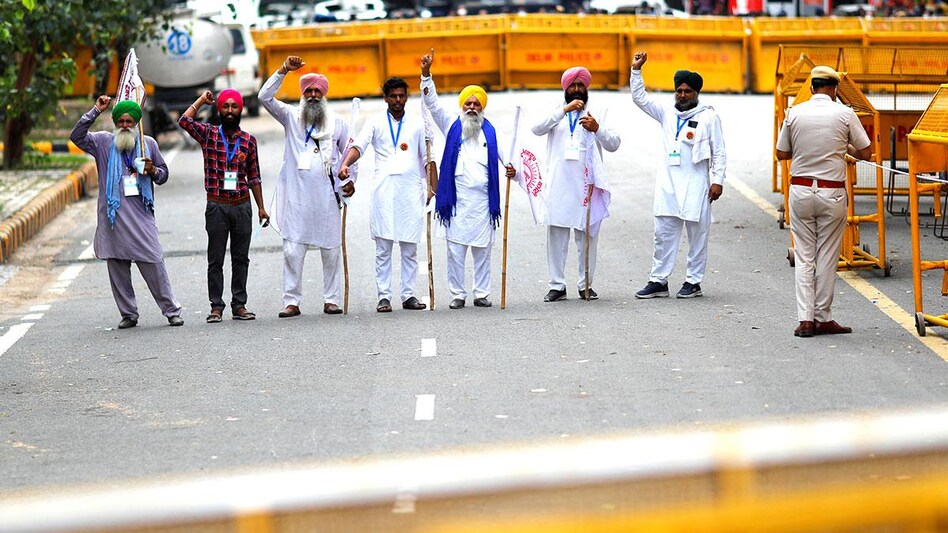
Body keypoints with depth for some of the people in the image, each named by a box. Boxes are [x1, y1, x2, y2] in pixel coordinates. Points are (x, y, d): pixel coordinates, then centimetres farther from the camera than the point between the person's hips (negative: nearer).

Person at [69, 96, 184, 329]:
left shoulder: (148, 143, 12)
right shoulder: (104, 142, 7)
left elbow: (164, 174, 20)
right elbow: (76, 136, -7)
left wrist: (153, 171, -3)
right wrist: (95, 111, -11)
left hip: (141, 216, 0)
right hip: (113, 217, 0)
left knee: (154, 265, -5)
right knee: (117, 268, 4)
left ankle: (172, 311, 1)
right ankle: (128, 314, 13)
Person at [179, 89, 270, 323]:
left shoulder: (249, 140, 7)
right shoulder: (208, 134, 3)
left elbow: (253, 177, 11)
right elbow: (184, 121, -14)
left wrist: (261, 207, 10)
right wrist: (202, 100, -3)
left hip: (242, 206, 2)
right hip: (216, 206, -2)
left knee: (241, 258, 7)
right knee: (216, 260, 1)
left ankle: (239, 305, 13)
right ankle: (216, 306, 5)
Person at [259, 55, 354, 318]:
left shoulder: (337, 122, 11)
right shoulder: (291, 116, 7)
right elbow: (265, 97, -4)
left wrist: (350, 181, 9)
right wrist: (283, 71, -12)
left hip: (327, 195, 1)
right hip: (296, 195, -1)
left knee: (331, 251, 3)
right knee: (292, 250, -5)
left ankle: (332, 299, 10)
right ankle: (292, 302, -2)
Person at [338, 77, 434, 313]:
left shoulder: (417, 126, 14)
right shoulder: (376, 124, 9)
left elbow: (427, 159, 15)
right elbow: (358, 146, -5)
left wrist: (435, 188, 7)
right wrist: (345, 165, -24)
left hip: (411, 190, 2)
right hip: (384, 190, -2)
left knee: (409, 249, 4)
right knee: (383, 249, -2)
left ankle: (408, 295, 9)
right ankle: (384, 296, -1)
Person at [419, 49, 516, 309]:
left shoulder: (490, 132, 13)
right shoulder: (452, 126, 10)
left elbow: (505, 154, 4)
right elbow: (432, 103, 2)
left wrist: (512, 169, -18)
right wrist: (426, 74, -10)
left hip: (483, 198, 1)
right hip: (457, 198, -1)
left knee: (482, 249, 5)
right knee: (455, 249, -2)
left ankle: (482, 294, 12)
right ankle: (457, 294, 4)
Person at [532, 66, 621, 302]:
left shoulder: (598, 113, 11)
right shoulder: (555, 112, 12)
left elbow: (614, 144, 2)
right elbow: (537, 129, -8)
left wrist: (597, 129, -18)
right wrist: (565, 110, -17)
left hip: (587, 184, 0)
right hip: (559, 184, 0)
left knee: (588, 234, 2)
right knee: (556, 234, -2)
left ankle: (586, 285, 8)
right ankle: (557, 285, 2)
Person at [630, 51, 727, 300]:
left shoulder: (709, 117, 2)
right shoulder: (667, 114, 14)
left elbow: (719, 152, 1)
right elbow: (640, 98, 12)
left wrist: (718, 181, -7)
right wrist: (636, 70, 2)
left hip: (696, 186, -4)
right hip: (668, 184, 4)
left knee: (697, 235, 1)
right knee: (664, 234, 3)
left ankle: (693, 282, 8)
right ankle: (658, 281, 6)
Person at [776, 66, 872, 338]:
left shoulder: (795, 113, -1)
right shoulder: (845, 114, -5)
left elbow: (782, 153, 7)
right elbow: (865, 152, 2)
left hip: (800, 190, 1)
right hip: (832, 193, -1)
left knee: (803, 256, 6)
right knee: (827, 256, 6)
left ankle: (805, 319, 0)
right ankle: (823, 317, 10)